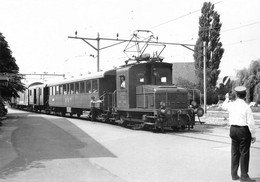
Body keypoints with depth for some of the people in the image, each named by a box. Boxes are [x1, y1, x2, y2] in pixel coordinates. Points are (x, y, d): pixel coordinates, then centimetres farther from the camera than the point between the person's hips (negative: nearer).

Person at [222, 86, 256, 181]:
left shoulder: (231, 104, 1)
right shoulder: (246, 107, -15)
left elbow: (224, 106, 26)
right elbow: (251, 122, -14)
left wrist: (227, 98, 45)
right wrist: (253, 135, -6)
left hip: (233, 129, 6)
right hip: (244, 130, -6)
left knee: (235, 152, 14)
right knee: (244, 153, 3)